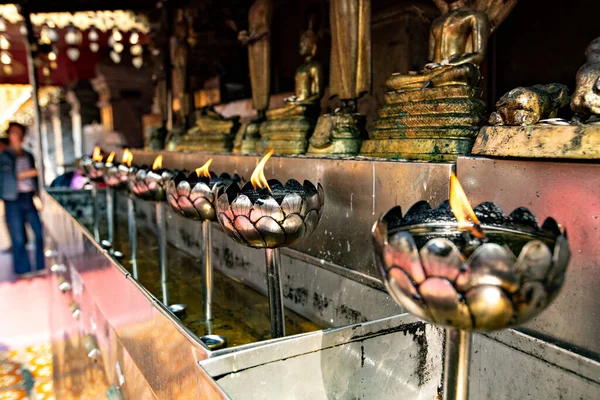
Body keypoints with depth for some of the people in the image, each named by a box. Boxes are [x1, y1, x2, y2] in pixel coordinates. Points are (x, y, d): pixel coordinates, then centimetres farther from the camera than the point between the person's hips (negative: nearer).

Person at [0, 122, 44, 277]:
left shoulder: (28, 155, 17)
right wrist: (33, 172, -11)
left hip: (29, 198, 4)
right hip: (14, 200, -4)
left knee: (41, 233, -5)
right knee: (19, 239, -1)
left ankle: (42, 269, 6)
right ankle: (24, 273, 8)